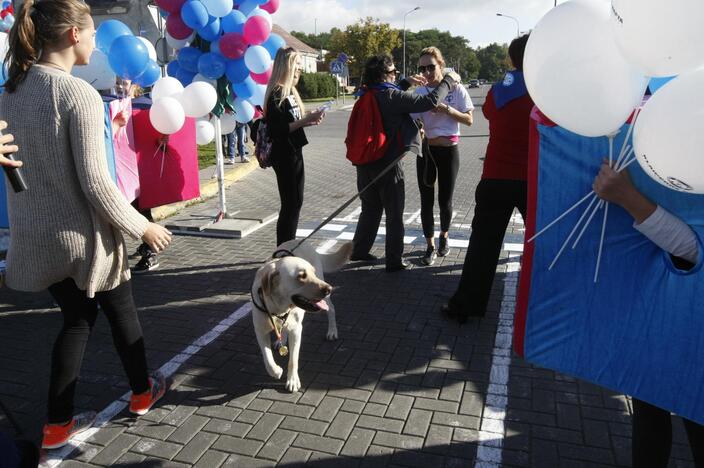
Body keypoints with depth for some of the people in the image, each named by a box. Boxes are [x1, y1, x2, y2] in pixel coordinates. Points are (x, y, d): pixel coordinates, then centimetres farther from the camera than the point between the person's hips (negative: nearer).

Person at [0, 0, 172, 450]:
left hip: (37, 232, 7)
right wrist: (142, 226, -10)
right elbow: (95, 182, -21)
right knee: (122, 311, 16)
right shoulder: (79, 93, -19)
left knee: (77, 317, 19)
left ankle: (58, 422, 25)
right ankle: (142, 391, 36)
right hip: (83, 234, -6)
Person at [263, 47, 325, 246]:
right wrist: (305, 120, -23)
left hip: (293, 153, 9)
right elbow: (277, 129, -22)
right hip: (285, 156, -9)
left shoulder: (289, 91, 13)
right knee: (291, 203, -4)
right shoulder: (277, 94, -15)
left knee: (294, 202, 13)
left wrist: (308, 120, 3)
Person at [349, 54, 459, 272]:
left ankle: (360, 250, 30)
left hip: (365, 163, 7)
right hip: (387, 164, -7)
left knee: (370, 209, 22)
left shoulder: (367, 95, 6)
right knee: (394, 214, 6)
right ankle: (395, 261, 14)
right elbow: (430, 101, -19)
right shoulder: (392, 96, -17)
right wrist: (449, 81, -4)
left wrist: (406, 83, 22)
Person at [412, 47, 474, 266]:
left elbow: (469, 120, -4)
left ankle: (444, 237, 33)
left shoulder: (456, 89, -4)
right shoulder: (419, 92, 0)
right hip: (426, 150, 1)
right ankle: (430, 246, 14)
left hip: (449, 150, -1)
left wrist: (447, 109, -18)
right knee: (426, 200, 1)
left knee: (445, 200, 6)